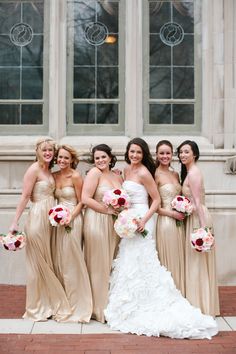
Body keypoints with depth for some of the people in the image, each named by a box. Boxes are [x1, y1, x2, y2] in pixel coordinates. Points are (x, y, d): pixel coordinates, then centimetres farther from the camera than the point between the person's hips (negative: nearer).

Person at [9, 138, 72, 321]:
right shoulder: (34, 169, -10)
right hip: (37, 217, -8)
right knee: (38, 263, 2)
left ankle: (47, 304, 23)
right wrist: (15, 222, -17)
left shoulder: (48, 170, 13)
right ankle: (37, 307, 14)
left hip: (50, 219, 8)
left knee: (47, 263, 13)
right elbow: (25, 197, -14)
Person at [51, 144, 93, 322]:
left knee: (71, 261, -2)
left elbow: (81, 202, -7)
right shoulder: (54, 176, 8)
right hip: (58, 220, 7)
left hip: (73, 220, -7)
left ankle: (77, 306, 10)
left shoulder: (76, 176, -9)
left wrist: (70, 217, -18)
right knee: (59, 260, 11)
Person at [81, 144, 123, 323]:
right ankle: (99, 308, 12)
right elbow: (85, 198, -14)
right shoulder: (94, 173, -6)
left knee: (111, 264, 11)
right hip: (96, 222, -6)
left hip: (114, 224, 6)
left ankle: (111, 306, 22)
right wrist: (107, 209, -15)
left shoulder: (118, 176, 13)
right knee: (98, 265, 1)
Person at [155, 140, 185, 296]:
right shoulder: (156, 175, -7)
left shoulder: (175, 174, 12)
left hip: (179, 222, 6)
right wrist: (171, 213, -13)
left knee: (179, 259, 10)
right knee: (168, 261, 0)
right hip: (165, 222, -6)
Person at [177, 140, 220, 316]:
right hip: (194, 218, 10)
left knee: (198, 262, -1)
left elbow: (197, 202, -20)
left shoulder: (193, 173, -15)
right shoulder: (189, 171, 14)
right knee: (196, 261, 15)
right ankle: (200, 303, 25)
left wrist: (202, 227, -22)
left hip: (198, 218, -10)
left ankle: (200, 305, 10)